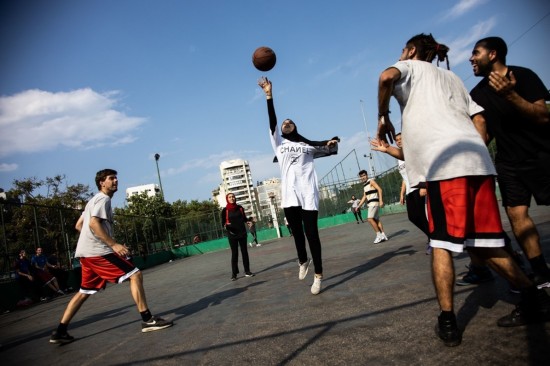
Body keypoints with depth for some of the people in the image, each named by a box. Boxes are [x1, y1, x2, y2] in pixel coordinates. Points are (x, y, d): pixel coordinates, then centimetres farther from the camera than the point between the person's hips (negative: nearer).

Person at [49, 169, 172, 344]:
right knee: (135, 275, -12)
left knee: (84, 292, 18)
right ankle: (147, 319, -14)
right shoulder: (103, 199, -7)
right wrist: (114, 244, -25)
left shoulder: (94, 200, 23)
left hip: (86, 252, 10)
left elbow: (78, 225, 27)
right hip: (98, 251, -10)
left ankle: (59, 332, 20)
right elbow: (94, 223, -22)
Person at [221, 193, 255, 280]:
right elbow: (223, 222, -2)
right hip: (232, 234, -3)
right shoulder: (225, 210, -4)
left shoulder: (240, 208, 4)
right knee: (234, 254, -2)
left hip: (242, 233, 3)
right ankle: (234, 274, 4)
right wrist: (225, 226, -23)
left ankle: (247, 271, 16)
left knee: (244, 252, 7)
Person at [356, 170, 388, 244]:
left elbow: (379, 189, -13)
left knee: (370, 219, -15)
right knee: (376, 219, 8)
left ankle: (379, 235, -11)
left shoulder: (371, 181, -5)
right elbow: (364, 197, 21)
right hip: (370, 204, 9)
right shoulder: (364, 186, 19)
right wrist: (359, 206, 17)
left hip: (374, 203, -9)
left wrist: (381, 200, -23)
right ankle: (383, 235, 12)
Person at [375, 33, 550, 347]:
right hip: (477, 158, 7)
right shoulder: (451, 77, 34)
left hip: (444, 162, -7)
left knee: (442, 243, -4)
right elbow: (479, 120, 24)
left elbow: (387, 77, -9)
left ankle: (448, 321, -3)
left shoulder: (411, 67, 17)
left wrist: (383, 116, 3)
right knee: (482, 241, 12)